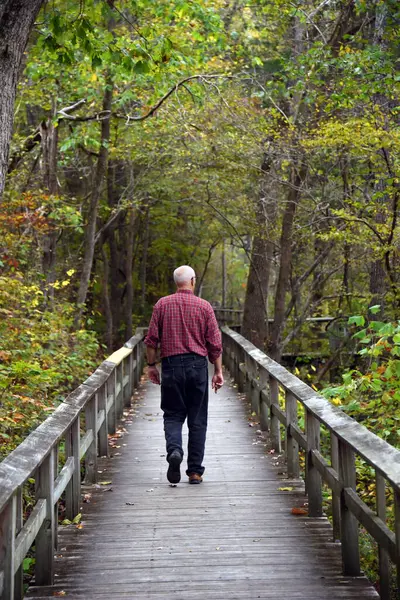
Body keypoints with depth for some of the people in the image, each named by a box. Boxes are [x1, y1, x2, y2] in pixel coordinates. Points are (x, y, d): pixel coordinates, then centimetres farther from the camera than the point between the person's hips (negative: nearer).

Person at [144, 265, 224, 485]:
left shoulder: (162, 305, 2)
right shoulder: (204, 306, 1)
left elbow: (151, 339, 1)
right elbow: (215, 343, 1)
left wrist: (151, 365, 12)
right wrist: (218, 371, 8)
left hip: (171, 365, 0)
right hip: (197, 365, 0)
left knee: (172, 415, 10)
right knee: (197, 419, 7)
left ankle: (174, 450, -19)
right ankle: (195, 471, 9)